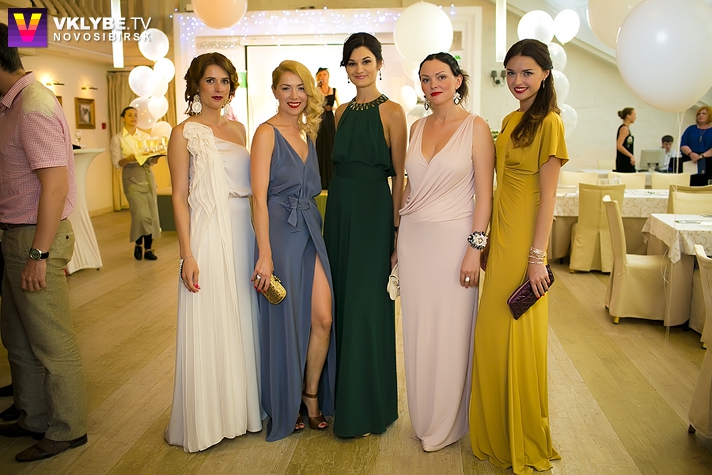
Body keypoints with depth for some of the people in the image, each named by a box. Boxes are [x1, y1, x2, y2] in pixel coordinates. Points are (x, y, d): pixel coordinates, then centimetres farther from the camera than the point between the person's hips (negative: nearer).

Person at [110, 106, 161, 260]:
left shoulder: (146, 136, 12)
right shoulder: (117, 139, 2)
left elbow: (151, 161, 10)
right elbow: (117, 163, -4)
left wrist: (156, 156, -12)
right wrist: (129, 158, -22)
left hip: (147, 176, 4)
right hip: (132, 179, -3)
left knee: (152, 213, -1)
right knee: (141, 214, -14)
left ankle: (148, 249, 10)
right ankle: (138, 244, 12)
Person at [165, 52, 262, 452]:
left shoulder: (238, 129, 13)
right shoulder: (185, 133, -3)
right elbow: (179, 197, -7)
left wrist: (260, 239, 8)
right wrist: (187, 255, -13)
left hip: (244, 233, 6)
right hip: (209, 235, -5)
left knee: (244, 322, 12)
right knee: (210, 326, 2)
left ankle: (244, 406, 29)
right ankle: (209, 418, 19)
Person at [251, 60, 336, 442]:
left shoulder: (307, 132, 13)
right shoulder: (267, 133, -8)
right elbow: (259, 197, -14)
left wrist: (313, 227, 10)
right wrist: (265, 255, -20)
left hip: (311, 231, 6)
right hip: (280, 232, -6)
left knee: (323, 317, 1)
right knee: (283, 320, 5)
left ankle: (312, 396, 22)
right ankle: (285, 407, 24)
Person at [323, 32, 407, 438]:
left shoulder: (391, 111, -5)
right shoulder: (342, 112, 14)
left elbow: (400, 175, -9)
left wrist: (397, 229, -13)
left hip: (373, 211, -6)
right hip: (339, 210, 6)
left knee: (366, 306, -2)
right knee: (340, 301, 12)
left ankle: (367, 408, 14)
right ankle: (341, 397, 28)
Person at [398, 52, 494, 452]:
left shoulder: (476, 127, -5)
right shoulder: (418, 127, 10)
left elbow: (484, 194, -9)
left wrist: (475, 247, -14)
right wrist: (399, 237, 12)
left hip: (452, 238, -5)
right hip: (414, 238, 5)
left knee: (450, 333, 4)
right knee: (418, 331, 11)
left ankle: (447, 425, 23)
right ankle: (423, 419, 29)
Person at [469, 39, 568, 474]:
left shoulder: (548, 123, -10)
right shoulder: (511, 121, 13)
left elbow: (548, 196, -14)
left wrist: (537, 256, -17)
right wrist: (488, 240, 14)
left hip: (525, 244, -8)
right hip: (501, 240, 8)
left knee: (520, 337, 2)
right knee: (493, 336, 14)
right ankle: (498, 436, 32)